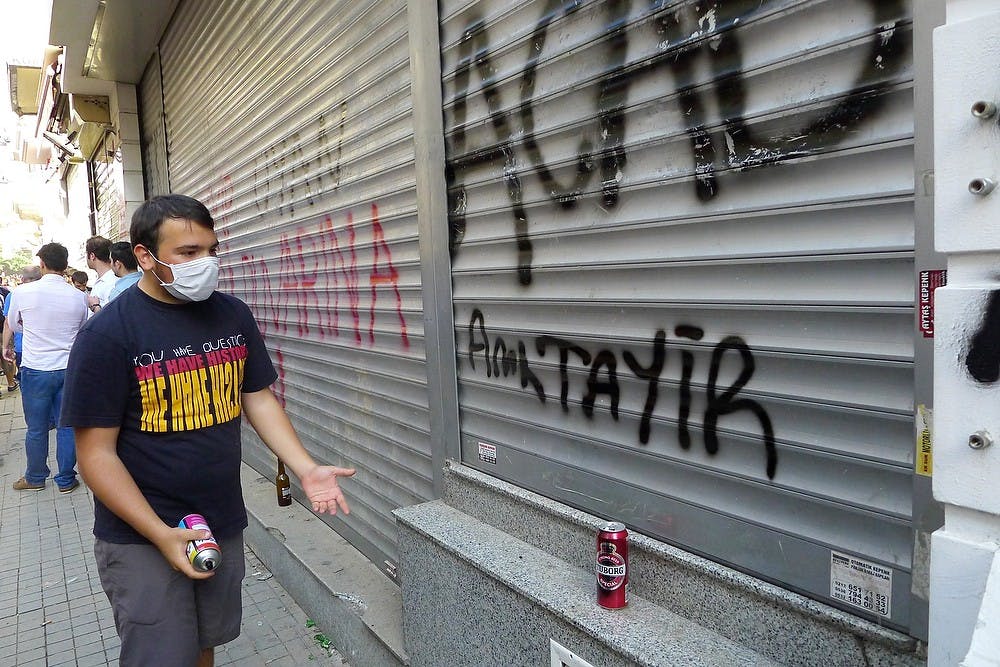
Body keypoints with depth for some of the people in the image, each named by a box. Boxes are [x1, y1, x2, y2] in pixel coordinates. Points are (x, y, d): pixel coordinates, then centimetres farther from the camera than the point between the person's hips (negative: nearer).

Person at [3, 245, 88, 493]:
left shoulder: (22, 293, -9)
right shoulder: (79, 297, -4)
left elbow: (11, 326, 10)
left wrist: (6, 347, 30)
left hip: (35, 370, -1)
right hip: (69, 368, 2)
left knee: (36, 429, 11)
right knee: (67, 426, 9)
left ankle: (35, 477, 27)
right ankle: (66, 480, 17)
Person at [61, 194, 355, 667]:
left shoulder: (233, 315, 1)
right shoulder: (108, 335, -15)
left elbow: (258, 398, 5)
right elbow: (97, 454, -14)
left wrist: (306, 469, -8)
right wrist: (162, 536, -20)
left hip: (224, 524, 5)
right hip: (141, 539, -5)